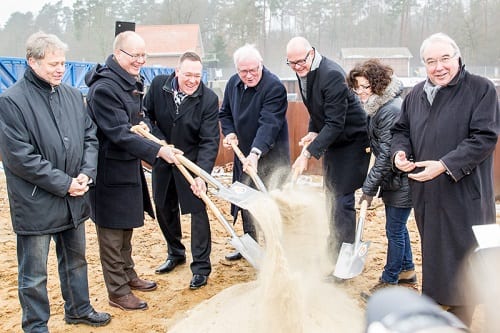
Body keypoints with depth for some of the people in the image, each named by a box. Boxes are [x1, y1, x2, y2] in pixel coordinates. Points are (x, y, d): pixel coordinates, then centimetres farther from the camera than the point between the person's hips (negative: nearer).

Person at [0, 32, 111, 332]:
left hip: (74, 199, 6)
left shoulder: (73, 96, 5)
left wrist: (86, 174, -7)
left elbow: (90, 137, 10)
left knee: (76, 259, 23)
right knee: (34, 274, 6)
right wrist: (63, 183, -17)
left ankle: (79, 309, 42)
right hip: (36, 203, -6)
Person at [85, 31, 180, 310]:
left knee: (126, 226, 21)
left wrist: (144, 124, 0)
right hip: (110, 169, -9)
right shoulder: (104, 88, -21)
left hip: (129, 165, 9)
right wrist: (158, 150, -29)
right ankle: (118, 291, 16)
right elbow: (120, 133, -26)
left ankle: (128, 274, 38)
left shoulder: (133, 83, 8)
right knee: (112, 232, 3)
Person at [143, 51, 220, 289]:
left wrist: (201, 174, -32)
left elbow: (209, 142, -22)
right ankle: (176, 253, 38)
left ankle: (201, 267, 11)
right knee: (164, 208, 16)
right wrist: (159, 142, -13)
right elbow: (146, 114, 3)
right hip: (162, 158, 4)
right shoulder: (158, 85, -10)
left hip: (192, 161, -4)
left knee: (198, 210, -2)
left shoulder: (209, 99, -19)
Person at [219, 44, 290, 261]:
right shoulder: (233, 84, 4)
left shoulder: (274, 87, -20)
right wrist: (229, 133, -2)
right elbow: (225, 113, 17)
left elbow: (269, 123, -30)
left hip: (270, 154, -7)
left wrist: (256, 152, -40)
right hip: (244, 152, 7)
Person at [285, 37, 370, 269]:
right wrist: (313, 132, -4)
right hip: (331, 140, 9)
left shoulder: (332, 75, -27)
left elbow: (335, 124, -29)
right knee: (332, 198, 17)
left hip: (351, 141, -9)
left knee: (342, 201, -7)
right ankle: (332, 252, 31)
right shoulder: (303, 72, 1)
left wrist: (308, 154, -32)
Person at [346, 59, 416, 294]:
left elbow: (387, 154, -22)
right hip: (394, 179, 10)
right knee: (398, 227, 20)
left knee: (394, 230, 2)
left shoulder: (390, 110, -23)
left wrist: (369, 187, -15)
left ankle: (389, 280, 15)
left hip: (402, 180, -10)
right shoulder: (378, 106, 7)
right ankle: (407, 270, 36)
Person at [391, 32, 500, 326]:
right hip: (426, 192, 6)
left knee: (461, 260, 0)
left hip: (464, 194, -6)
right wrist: (400, 151, -2)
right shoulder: (416, 95, 11)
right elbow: (402, 130, 21)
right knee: (433, 255, 16)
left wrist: (444, 165, -23)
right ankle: (435, 301, 32)